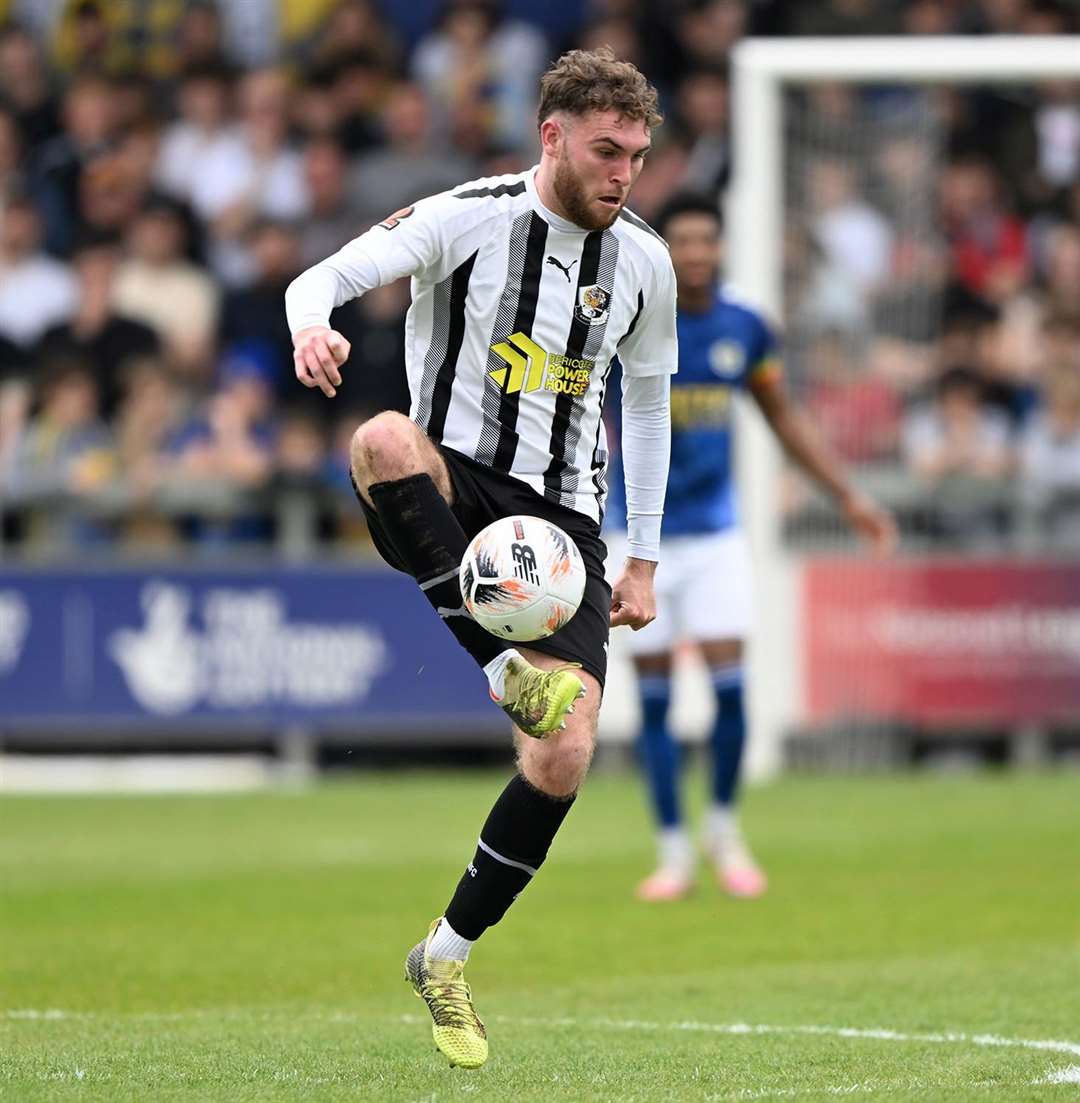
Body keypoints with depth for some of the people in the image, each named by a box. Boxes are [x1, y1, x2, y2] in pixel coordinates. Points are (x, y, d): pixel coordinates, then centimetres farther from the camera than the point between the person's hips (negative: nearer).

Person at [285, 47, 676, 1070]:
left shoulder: (644, 264, 7)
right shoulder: (467, 219, -6)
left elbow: (648, 398, 21)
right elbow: (325, 276, -11)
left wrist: (643, 558, 19)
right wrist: (312, 325, -37)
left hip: (559, 517, 3)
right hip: (450, 486, -3)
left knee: (565, 756, -12)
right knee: (384, 438, -41)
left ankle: (447, 956, 8)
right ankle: (505, 667, -44)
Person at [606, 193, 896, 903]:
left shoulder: (743, 328, 1)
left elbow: (785, 418, 13)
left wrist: (848, 496, 14)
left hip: (715, 532, 2)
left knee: (730, 685, -8)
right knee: (654, 697, 0)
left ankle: (725, 830, 13)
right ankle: (673, 851, 12)